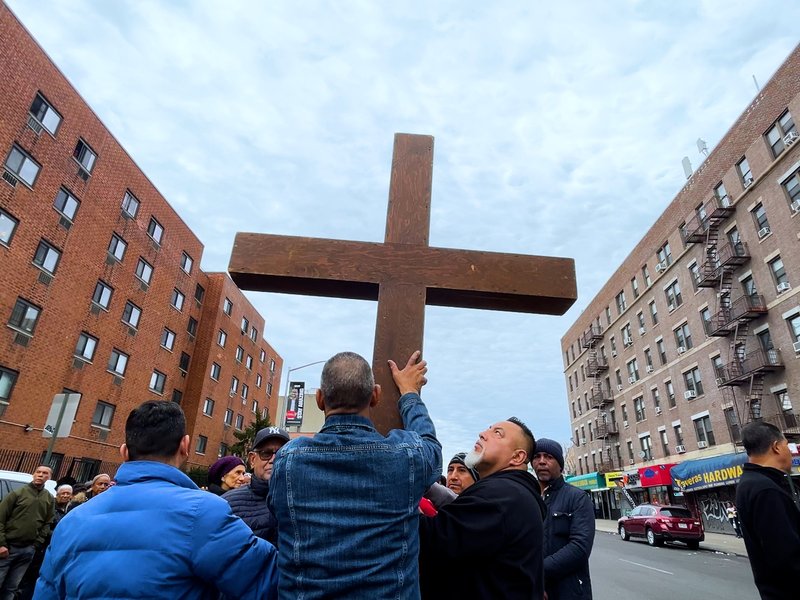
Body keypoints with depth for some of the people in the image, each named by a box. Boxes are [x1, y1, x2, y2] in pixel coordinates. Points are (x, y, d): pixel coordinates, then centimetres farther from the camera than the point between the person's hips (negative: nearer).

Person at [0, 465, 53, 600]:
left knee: (11, 588, 10)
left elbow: (47, 524, 8)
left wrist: (37, 544, -2)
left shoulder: (49, 499, 7)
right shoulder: (17, 493, -3)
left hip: (28, 550, 3)